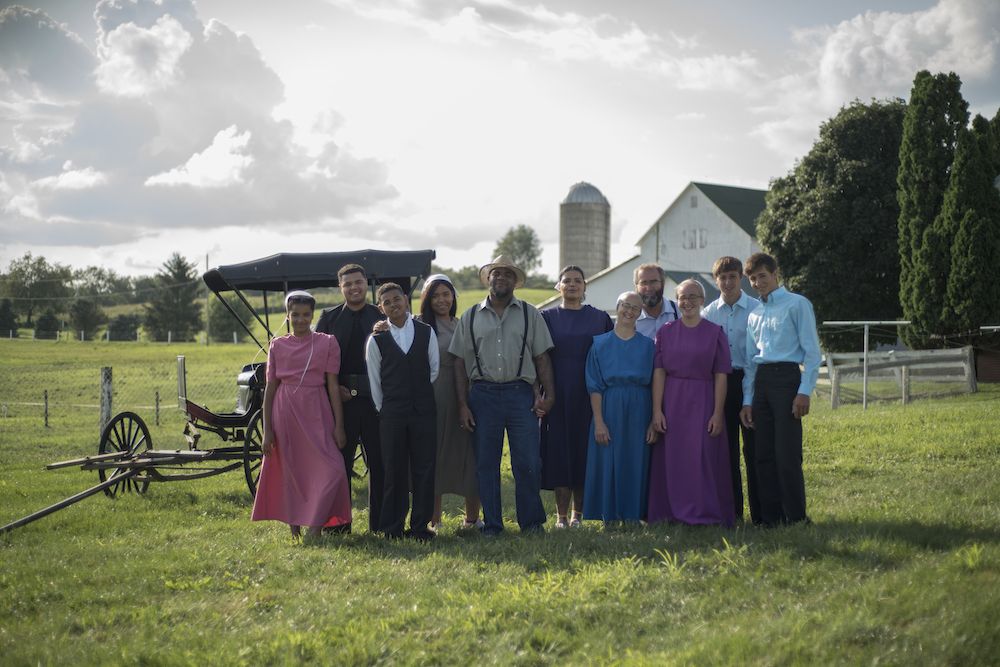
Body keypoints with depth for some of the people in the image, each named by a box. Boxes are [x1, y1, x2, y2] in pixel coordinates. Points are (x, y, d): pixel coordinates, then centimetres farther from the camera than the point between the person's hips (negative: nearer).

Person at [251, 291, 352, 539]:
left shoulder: (327, 343, 2)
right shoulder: (277, 345, 5)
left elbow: (333, 386, 1)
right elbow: (270, 388, 7)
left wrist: (338, 426, -4)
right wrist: (267, 430, 2)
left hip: (316, 414, -1)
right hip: (286, 413, 1)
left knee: (331, 469, -11)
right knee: (290, 471, 5)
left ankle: (314, 530, -5)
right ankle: (295, 530, 16)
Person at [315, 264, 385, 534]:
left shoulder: (381, 317, 8)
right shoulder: (329, 319, 7)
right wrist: (334, 388, -6)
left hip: (376, 397, 1)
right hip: (341, 397, -1)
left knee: (379, 460, 3)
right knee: (340, 460, 3)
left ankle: (380, 522, 11)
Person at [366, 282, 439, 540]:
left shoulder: (427, 332, 5)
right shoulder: (376, 340, 2)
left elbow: (435, 369, 11)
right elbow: (374, 380, 7)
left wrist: (425, 399, 11)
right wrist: (384, 409, 7)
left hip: (424, 411, 1)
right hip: (391, 413, -1)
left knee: (424, 469, 2)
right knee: (394, 471, 2)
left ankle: (420, 525, 11)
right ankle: (392, 527, 11)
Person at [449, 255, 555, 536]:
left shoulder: (530, 314, 9)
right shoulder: (471, 316, 10)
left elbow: (541, 357, 7)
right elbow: (460, 362, 8)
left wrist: (548, 394, -3)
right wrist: (463, 404, 1)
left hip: (520, 393, -1)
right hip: (483, 394, 1)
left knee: (528, 462, -4)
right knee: (486, 464, 5)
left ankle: (532, 522, 11)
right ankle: (491, 524, 14)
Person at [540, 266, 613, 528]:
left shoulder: (600, 319, 8)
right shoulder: (547, 318, 7)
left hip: (589, 396, 0)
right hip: (559, 396, 0)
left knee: (584, 452, 2)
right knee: (560, 453, 0)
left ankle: (578, 512, 11)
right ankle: (561, 514, 5)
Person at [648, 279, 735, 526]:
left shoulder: (715, 333, 2)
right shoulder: (665, 332, 6)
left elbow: (721, 376, -1)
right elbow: (658, 373, 2)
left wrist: (718, 413, -8)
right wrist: (657, 410, -6)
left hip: (703, 404, -2)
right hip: (672, 403, 2)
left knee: (703, 459, -2)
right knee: (672, 459, 3)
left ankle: (704, 513, 7)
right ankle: (676, 513, 12)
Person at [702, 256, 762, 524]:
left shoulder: (757, 309, -1)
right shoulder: (708, 313, 9)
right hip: (718, 383, 3)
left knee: (754, 448, -2)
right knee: (726, 449, 6)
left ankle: (759, 512, 4)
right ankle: (731, 510, 14)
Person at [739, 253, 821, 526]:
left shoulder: (797, 304, 0)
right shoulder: (754, 315, 18)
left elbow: (812, 352, -5)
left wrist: (804, 392, -13)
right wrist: (748, 401, 13)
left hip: (786, 378, -6)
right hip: (760, 383, 6)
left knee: (787, 454, -9)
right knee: (764, 455, 5)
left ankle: (796, 517, -2)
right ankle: (770, 516, 11)